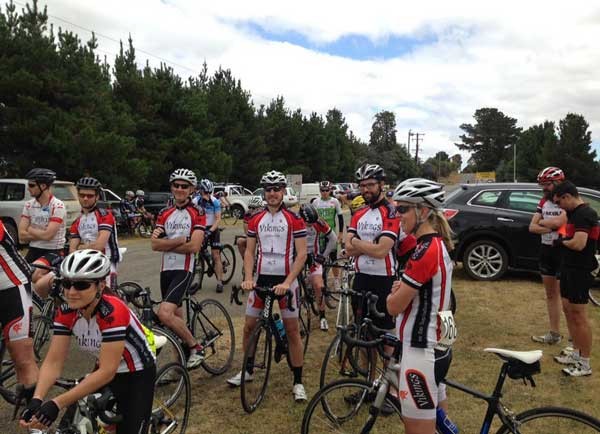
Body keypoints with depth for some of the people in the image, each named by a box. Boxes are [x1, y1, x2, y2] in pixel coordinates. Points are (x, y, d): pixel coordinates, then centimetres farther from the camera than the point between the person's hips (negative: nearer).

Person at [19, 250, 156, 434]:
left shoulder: (113, 313, -33)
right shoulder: (66, 312, -14)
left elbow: (107, 372, -33)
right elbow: (53, 361, -14)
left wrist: (57, 404, -37)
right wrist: (36, 400, -30)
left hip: (138, 375, -5)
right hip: (104, 371, 5)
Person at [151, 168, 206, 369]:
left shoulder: (197, 215, -5)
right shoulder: (164, 214, 11)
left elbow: (194, 246, -17)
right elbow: (154, 244, -1)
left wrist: (166, 244, -7)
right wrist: (179, 240, -14)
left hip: (184, 270, -6)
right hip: (166, 269, 6)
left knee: (164, 313, -22)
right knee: (176, 316, 16)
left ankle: (196, 347, -3)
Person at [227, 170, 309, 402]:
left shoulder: (294, 219, -6)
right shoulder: (255, 219, 5)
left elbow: (301, 254, -10)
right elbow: (249, 251, 6)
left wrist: (287, 282, -19)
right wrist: (248, 278, -9)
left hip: (285, 280, -4)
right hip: (261, 277, 4)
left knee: (292, 329, 2)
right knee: (249, 326, 9)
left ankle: (298, 382, 14)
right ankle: (247, 370, 31)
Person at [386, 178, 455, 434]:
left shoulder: (426, 251, -23)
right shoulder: (438, 244, 7)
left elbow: (394, 306, -19)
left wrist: (393, 293, 2)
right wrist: (402, 289, -8)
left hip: (421, 351, -10)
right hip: (435, 346, 10)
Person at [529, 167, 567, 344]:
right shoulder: (544, 202, 9)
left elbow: (558, 221, -27)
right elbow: (532, 227, 2)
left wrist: (542, 222, -7)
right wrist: (552, 228, -14)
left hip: (563, 252, -7)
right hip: (546, 250, 7)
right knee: (550, 294, 12)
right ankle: (554, 333, 22)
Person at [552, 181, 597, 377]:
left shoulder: (584, 214, -19)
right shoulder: (575, 213, 12)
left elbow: (579, 244, -28)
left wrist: (561, 242, -11)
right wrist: (562, 241, -2)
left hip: (579, 271, -10)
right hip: (569, 268, 10)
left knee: (579, 316, -3)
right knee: (568, 309, 16)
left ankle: (585, 364, 8)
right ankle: (576, 353, 29)